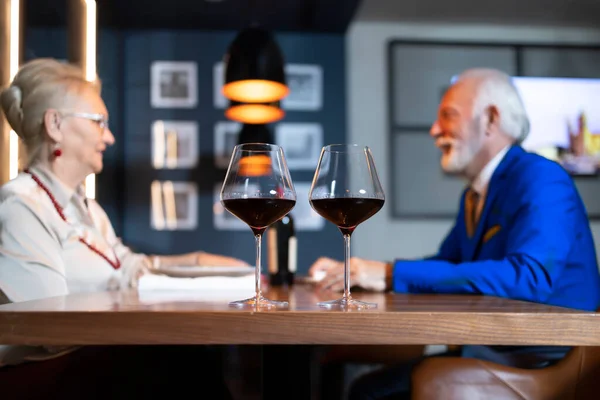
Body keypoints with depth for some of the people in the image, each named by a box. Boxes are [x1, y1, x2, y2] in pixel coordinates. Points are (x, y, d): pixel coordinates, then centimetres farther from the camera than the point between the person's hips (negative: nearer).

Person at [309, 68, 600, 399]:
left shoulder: (541, 180, -16)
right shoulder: (475, 193, 12)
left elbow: (530, 276, -31)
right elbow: (446, 265, 21)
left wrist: (392, 274, -30)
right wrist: (353, 272, 5)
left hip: (544, 363, -8)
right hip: (487, 353, 8)